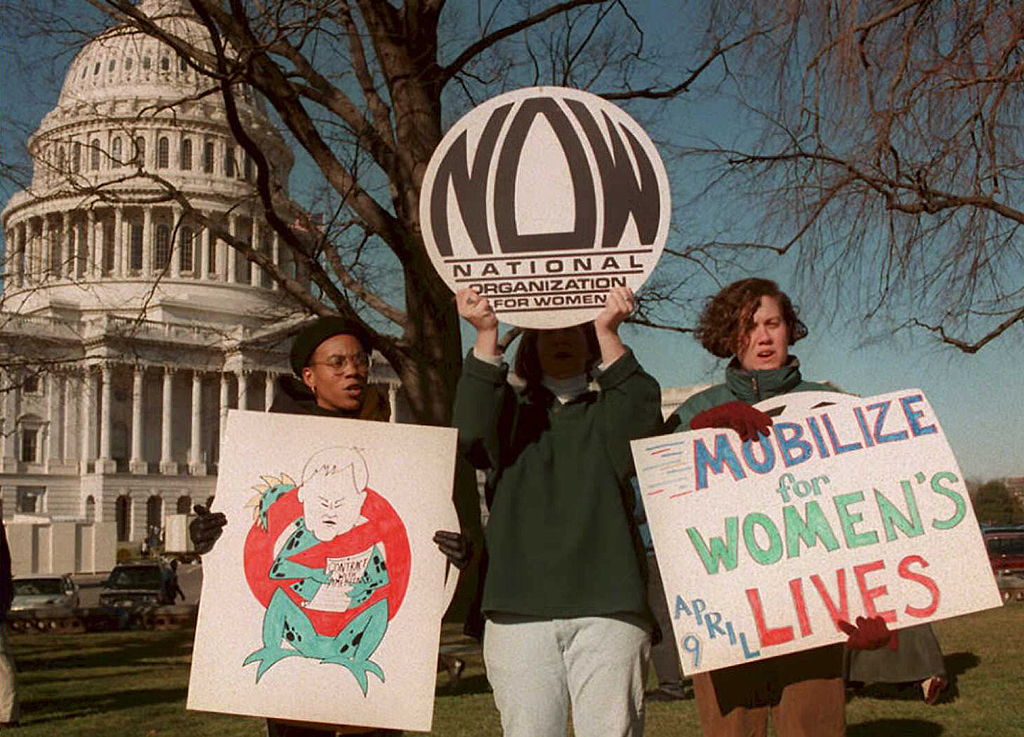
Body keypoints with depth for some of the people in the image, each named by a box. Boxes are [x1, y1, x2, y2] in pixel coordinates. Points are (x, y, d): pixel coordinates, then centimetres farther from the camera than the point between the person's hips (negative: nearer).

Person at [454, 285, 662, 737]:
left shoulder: (608, 412, 18)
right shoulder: (510, 410, 19)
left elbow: (642, 421, -7)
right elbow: (472, 433, -5)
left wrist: (608, 333, -15)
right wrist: (486, 336, -15)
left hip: (607, 603, 0)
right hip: (518, 605, 1)